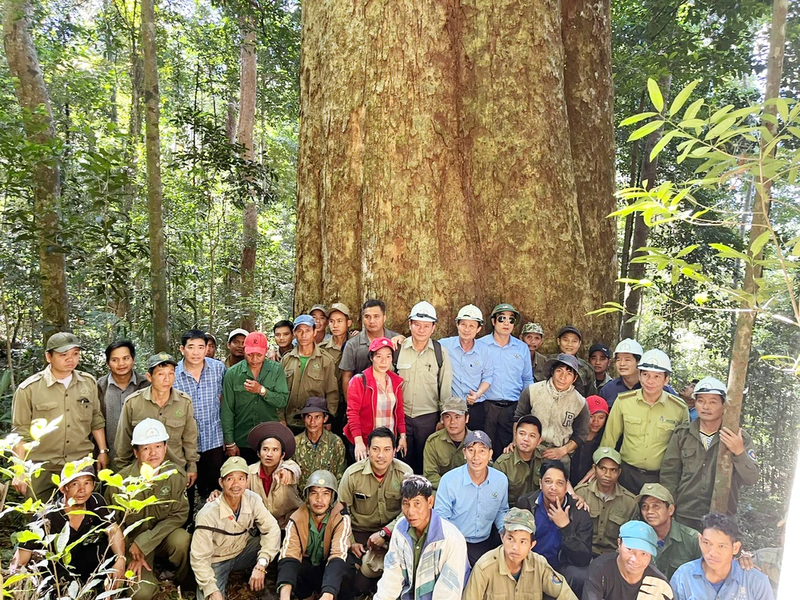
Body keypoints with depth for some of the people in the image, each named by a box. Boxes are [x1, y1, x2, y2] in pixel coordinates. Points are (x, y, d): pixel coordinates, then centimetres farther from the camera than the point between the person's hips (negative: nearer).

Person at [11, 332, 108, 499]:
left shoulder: (89, 383, 3)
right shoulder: (29, 389, -7)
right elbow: (21, 432, -4)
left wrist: (103, 451, 12)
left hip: (81, 465, 3)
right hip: (42, 468, -3)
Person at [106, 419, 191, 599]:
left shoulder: (176, 475, -13)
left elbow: (179, 515, -14)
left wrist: (143, 542, -22)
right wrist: (134, 555, -8)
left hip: (163, 537, 1)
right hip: (132, 543, 0)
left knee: (182, 540, -34)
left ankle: (186, 583, -3)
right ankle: (150, 571, 14)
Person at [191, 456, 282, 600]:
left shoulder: (252, 500, -18)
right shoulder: (208, 514, -27)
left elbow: (272, 528, -18)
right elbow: (199, 558, -22)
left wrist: (261, 564, -29)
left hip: (242, 552, 3)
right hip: (216, 561, -3)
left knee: (275, 540, -20)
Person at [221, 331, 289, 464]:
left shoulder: (276, 370, -2)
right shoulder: (232, 373, -4)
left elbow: (283, 401, -6)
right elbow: (227, 410, -2)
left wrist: (262, 390, -20)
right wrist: (230, 443, -3)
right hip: (242, 441, -1)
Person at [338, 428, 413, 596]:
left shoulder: (405, 473, -13)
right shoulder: (352, 474, -14)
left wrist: (385, 532, -21)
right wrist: (351, 542, -6)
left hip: (392, 531, 0)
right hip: (360, 532, 0)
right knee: (358, 586, -11)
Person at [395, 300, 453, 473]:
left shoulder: (440, 353, -1)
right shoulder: (398, 349, -3)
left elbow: (446, 388, 5)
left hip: (429, 417, 0)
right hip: (401, 415, 0)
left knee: (426, 463, 10)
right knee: (403, 461, 9)